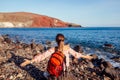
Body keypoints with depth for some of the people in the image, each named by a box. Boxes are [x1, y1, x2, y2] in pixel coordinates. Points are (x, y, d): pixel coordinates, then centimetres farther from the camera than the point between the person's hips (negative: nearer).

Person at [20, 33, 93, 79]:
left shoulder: (53, 50, -23)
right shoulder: (67, 48, -17)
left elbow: (42, 56, -25)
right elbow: (76, 54, -5)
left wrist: (30, 61, -23)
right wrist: (86, 56, 11)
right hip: (64, 70, 3)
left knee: (45, 74, 30)